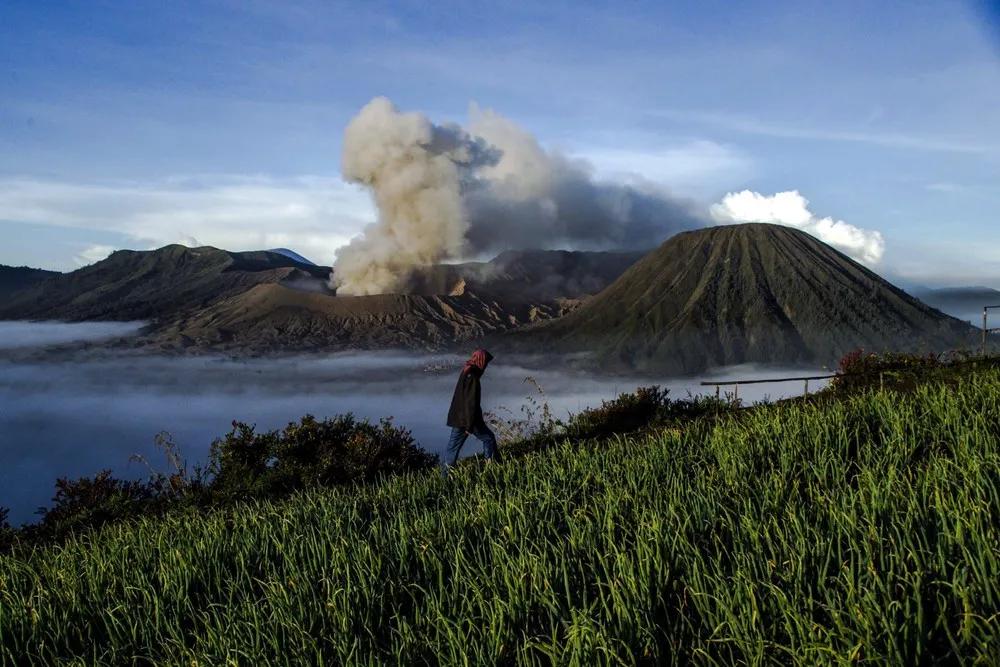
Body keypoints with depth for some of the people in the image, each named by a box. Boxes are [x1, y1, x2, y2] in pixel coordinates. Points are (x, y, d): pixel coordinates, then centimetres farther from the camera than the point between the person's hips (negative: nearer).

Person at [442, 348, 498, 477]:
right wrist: (470, 425, -22)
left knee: (453, 446, 10)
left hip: (458, 418, 9)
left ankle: (445, 474, 11)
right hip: (468, 419, -8)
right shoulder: (472, 378, -20)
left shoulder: (465, 373, 9)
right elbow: (471, 403, -23)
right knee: (489, 439, 10)